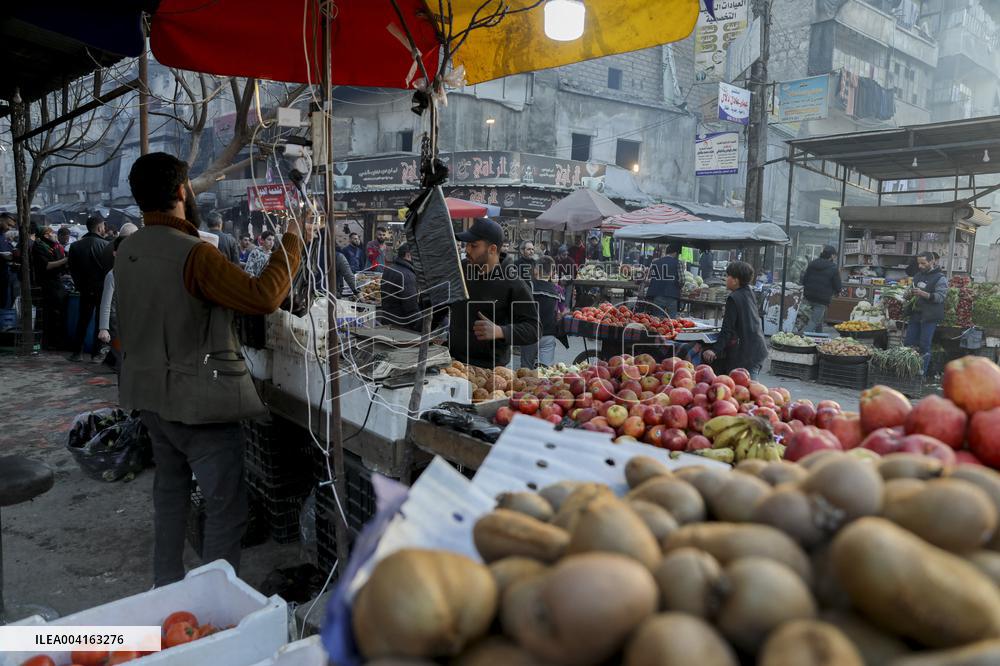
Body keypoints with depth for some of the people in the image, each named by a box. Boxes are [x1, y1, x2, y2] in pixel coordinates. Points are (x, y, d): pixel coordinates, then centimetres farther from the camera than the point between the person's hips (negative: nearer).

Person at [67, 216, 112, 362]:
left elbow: (72, 270, 6)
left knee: (82, 321, 13)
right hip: (102, 289, -4)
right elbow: (110, 268, -11)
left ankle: (77, 352, 13)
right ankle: (96, 353, 5)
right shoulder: (106, 246, -12)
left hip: (85, 290, 4)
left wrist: (80, 286, 15)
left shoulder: (75, 246, 2)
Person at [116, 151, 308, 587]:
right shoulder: (194, 254, -23)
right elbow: (263, 297, -26)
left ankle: (166, 586, 37)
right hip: (199, 401, -9)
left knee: (170, 488, 24)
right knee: (227, 507, 1)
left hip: (149, 393, 9)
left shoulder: (126, 251, 4)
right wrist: (292, 243, -16)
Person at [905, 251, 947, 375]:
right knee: (908, 343, 7)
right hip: (915, 314, 7)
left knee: (924, 346, -2)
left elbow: (940, 297, -16)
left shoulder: (940, 278, -6)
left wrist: (922, 293, -26)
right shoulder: (917, 276, 14)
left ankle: (922, 373, 5)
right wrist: (910, 293, 5)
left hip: (929, 317, -7)